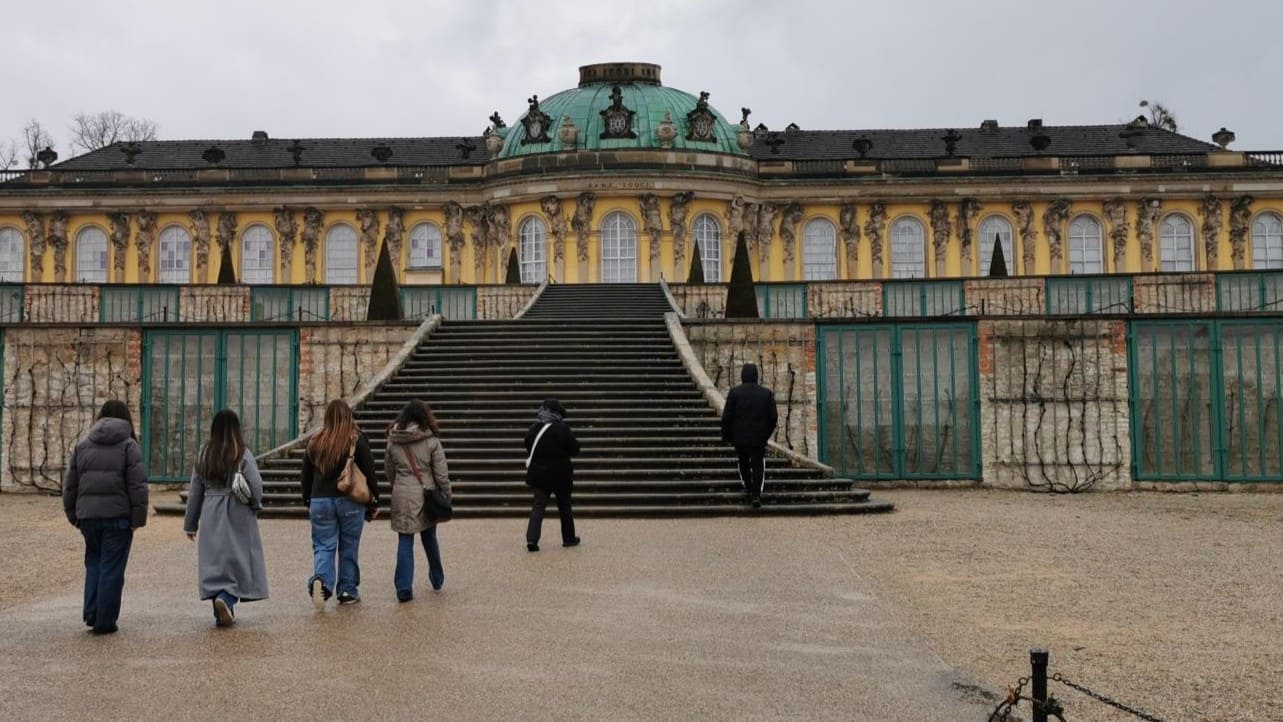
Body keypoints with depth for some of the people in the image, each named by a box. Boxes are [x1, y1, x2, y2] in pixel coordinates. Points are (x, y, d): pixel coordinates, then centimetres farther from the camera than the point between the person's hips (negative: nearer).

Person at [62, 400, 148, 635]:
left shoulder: (82, 445, 11)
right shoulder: (128, 445, -3)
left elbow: (70, 485, 13)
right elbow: (137, 486, -10)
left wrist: (73, 515, 19)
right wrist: (138, 517, -7)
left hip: (88, 515, 4)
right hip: (117, 516, -4)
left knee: (94, 562, 20)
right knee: (112, 568, 2)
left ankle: (91, 613, 12)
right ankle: (105, 621, 5)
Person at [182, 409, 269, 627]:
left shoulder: (204, 455, 4)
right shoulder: (242, 454, -8)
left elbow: (195, 491, 9)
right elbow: (256, 485, -13)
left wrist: (190, 524, 16)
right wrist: (255, 506, 8)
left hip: (211, 515, 4)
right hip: (237, 513, -4)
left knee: (214, 561, 9)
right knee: (238, 560, 4)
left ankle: (222, 613, 9)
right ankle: (226, 598, -18)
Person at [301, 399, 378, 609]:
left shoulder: (315, 442, 3)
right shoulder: (357, 440, -5)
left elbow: (306, 475, 11)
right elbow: (369, 473, -5)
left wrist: (307, 501, 22)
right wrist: (374, 502, 4)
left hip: (320, 501, 2)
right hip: (350, 502, -2)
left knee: (323, 545, 6)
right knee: (349, 548, 10)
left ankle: (321, 579, -19)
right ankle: (348, 591, 14)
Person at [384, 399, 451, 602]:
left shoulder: (392, 441, 1)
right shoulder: (431, 440, -7)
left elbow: (388, 471, 12)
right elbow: (441, 472, -5)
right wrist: (447, 494, 5)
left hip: (402, 495, 1)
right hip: (426, 494, 0)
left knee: (405, 541, 3)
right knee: (429, 537, 17)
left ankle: (403, 588, -2)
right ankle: (437, 579, 34)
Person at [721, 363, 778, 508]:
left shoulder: (735, 392, -7)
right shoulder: (766, 393, -1)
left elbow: (726, 416, -8)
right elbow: (773, 416, 1)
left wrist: (726, 436, 4)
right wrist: (767, 433, 15)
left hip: (740, 437, -1)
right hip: (759, 437, 1)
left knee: (743, 462, 21)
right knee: (758, 465, 5)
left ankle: (748, 486, 26)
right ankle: (756, 494, -6)